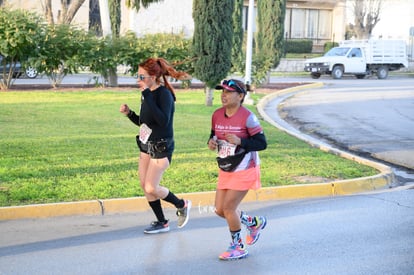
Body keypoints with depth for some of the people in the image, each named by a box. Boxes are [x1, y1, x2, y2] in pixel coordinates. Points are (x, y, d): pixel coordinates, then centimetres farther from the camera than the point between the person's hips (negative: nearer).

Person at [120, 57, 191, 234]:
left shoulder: (164, 94, -17)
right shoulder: (147, 95, 6)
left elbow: (163, 121, -32)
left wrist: (148, 97, -32)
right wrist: (129, 113, 0)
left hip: (161, 147, -9)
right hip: (146, 145, 9)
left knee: (151, 189, -8)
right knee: (144, 186, 9)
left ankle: (182, 205, 16)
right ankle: (162, 223, 22)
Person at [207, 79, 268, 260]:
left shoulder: (247, 117, -17)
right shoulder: (217, 115, 0)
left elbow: (262, 143, -15)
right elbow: (214, 135, 16)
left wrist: (239, 141, -28)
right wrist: (211, 142, -8)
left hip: (244, 171, -7)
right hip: (225, 170, 7)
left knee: (228, 208, -8)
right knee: (219, 210, 7)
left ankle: (238, 247, 13)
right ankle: (255, 222, 32)